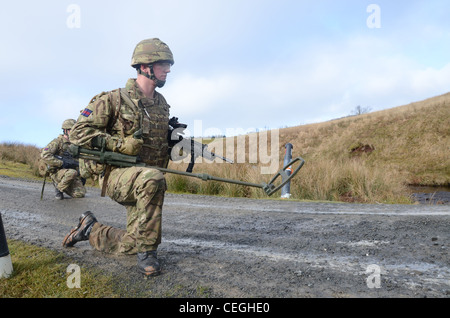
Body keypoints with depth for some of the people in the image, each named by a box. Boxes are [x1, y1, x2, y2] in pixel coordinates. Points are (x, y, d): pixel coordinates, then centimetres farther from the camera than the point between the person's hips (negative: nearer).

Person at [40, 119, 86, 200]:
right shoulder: (57, 141, -6)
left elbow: (78, 160, 23)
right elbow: (45, 155, -20)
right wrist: (61, 163, -23)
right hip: (57, 172, -5)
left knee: (80, 194, -17)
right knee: (72, 173, -39)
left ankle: (65, 188, 15)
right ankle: (58, 188, -10)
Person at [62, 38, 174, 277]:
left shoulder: (162, 103, 9)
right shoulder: (115, 99, -10)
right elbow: (79, 132, -13)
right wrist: (120, 145, -22)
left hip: (144, 184, 7)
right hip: (116, 174, -6)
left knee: (131, 245, 8)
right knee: (153, 179, -40)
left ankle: (90, 229, 33)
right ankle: (147, 251, -22)